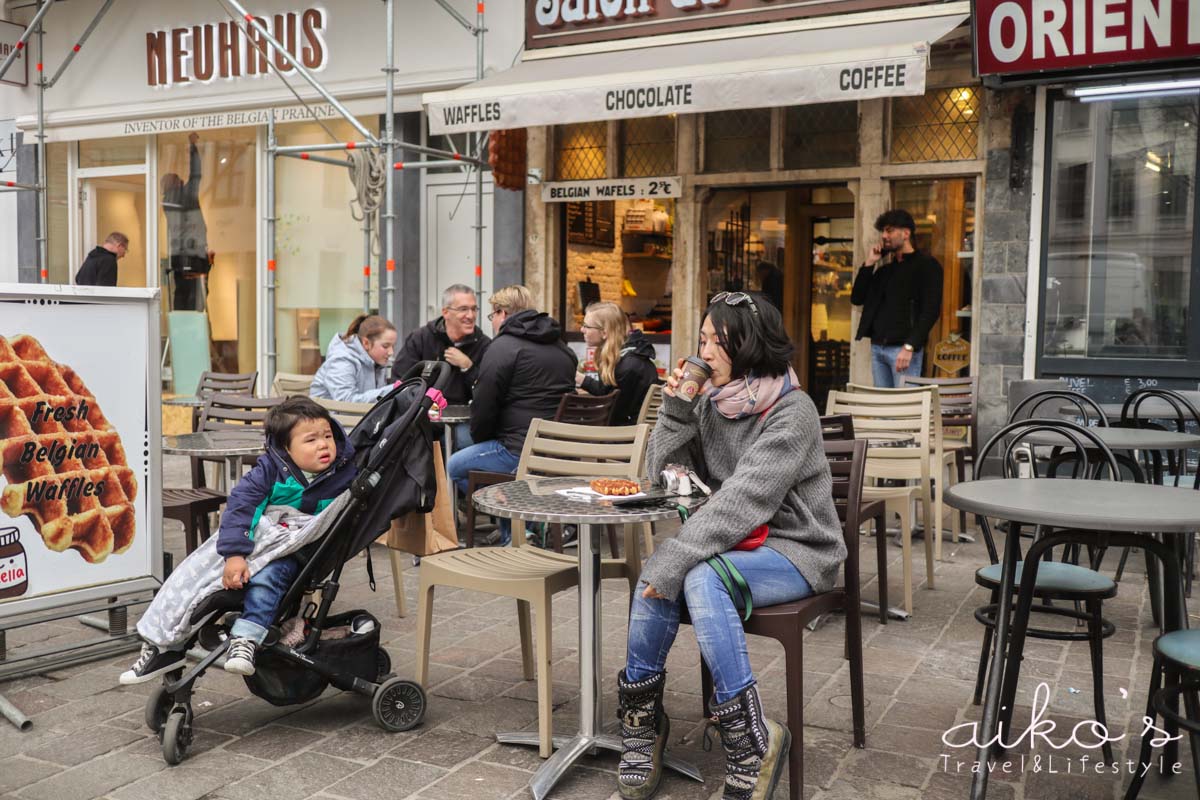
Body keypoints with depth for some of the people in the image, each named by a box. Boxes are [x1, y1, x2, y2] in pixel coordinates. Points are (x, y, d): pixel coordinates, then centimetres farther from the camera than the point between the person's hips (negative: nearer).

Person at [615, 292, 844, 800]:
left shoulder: (791, 412, -16)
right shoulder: (712, 401, 4)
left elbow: (744, 499, -26)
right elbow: (662, 472, 5)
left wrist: (675, 559, -31)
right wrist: (676, 409, -10)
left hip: (795, 550, -5)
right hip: (736, 543, 6)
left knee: (700, 578, -33)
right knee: (658, 576, -24)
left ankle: (749, 740, -26)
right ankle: (643, 720, -10)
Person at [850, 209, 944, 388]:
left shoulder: (926, 264, -1)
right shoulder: (884, 269, 21)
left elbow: (931, 311, -11)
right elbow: (857, 298, 16)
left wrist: (909, 346, -20)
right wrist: (869, 264, 7)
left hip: (903, 348, -7)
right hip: (877, 347, 7)